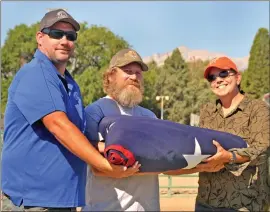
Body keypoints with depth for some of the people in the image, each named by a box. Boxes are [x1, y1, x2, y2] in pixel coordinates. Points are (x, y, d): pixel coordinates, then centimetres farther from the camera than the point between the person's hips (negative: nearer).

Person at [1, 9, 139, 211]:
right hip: (37, 193, -9)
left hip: (64, 192, 9)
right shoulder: (34, 75, -14)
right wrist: (105, 164, -28)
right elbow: (58, 125, -25)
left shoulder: (70, 84, 15)